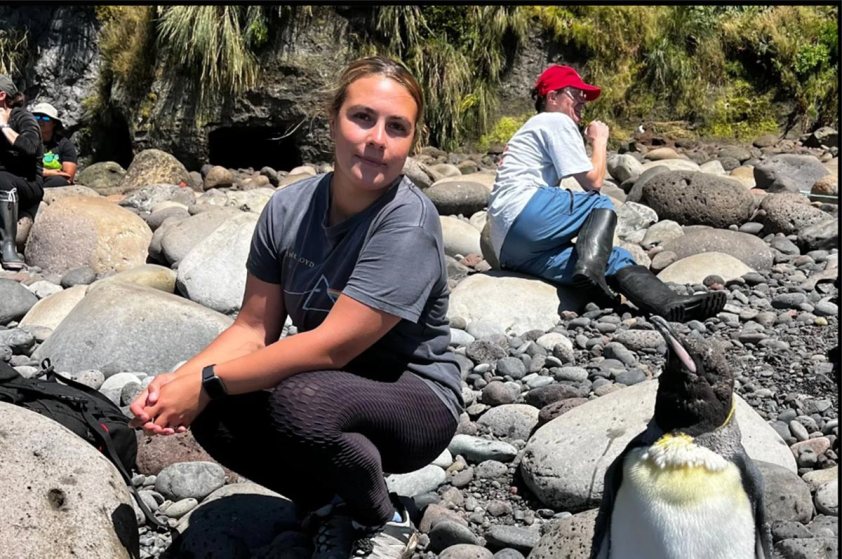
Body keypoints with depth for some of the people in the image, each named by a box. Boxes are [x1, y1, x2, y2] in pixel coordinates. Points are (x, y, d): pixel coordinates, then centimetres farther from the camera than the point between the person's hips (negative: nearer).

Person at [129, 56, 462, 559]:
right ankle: (331, 507, 5)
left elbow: (330, 346, -28)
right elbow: (254, 327, -2)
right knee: (212, 415, -20)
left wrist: (207, 382, -25)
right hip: (327, 386, 5)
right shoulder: (289, 208, -7)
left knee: (302, 402, -35)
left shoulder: (409, 223, -24)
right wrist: (181, 379, -20)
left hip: (417, 401, -5)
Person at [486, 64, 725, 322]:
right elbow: (593, 181, -2)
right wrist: (600, 140, 12)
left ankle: (671, 305, -23)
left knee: (615, 259, -3)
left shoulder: (534, 128, 33)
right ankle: (590, 267, -22)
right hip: (523, 215, -9)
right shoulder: (557, 122, 3)